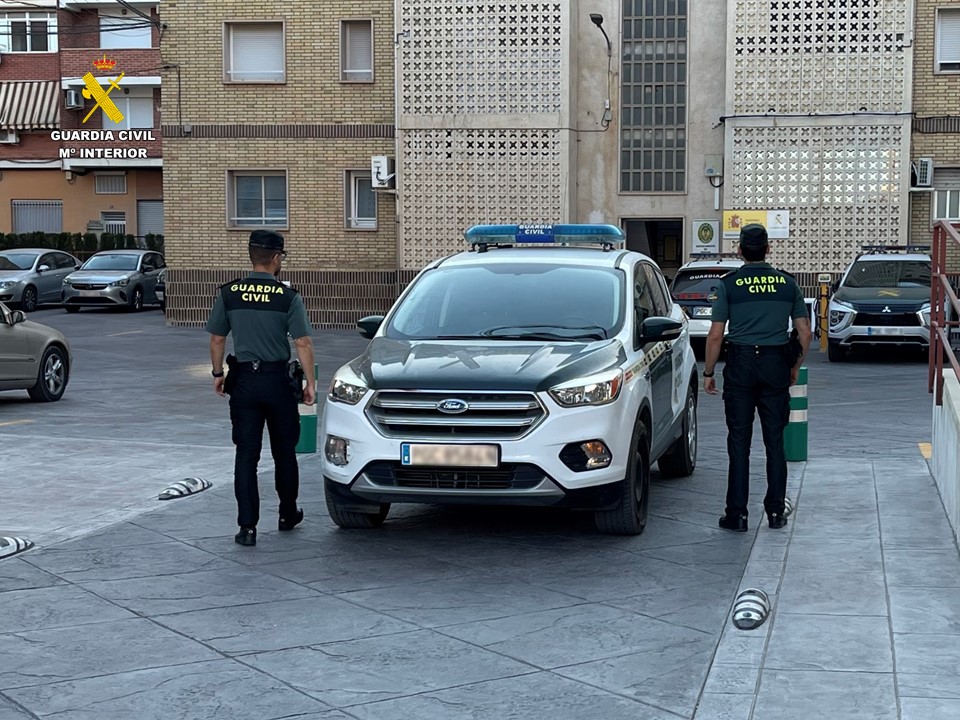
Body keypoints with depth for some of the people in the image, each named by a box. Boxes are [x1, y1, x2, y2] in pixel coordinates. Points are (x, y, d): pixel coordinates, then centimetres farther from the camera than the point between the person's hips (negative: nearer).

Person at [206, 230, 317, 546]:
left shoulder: (228, 294, -2)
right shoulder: (288, 297, -9)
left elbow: (217, 339, 4)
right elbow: (303, 343, -11)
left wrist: (218, 373, 17)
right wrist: (310, 381, -3)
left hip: (243, 379, 1)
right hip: (278, 379, -1)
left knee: (246, 455, 3)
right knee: (284, 452, 16)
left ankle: (248, 527, -2)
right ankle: (288, 515, 29)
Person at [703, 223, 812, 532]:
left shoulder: (729, 284, -4)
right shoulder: (787, 283, 4)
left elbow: (716, 335, -5)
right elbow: (805, 333, 6)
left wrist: (708, 373, 5)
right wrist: (795, 368, 19)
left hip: (740, 366, -2)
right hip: (776, 366, 2)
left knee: (739, 442, 2)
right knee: (775, 441, 9)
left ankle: (737, 514, 3)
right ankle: (775, 512, 12)